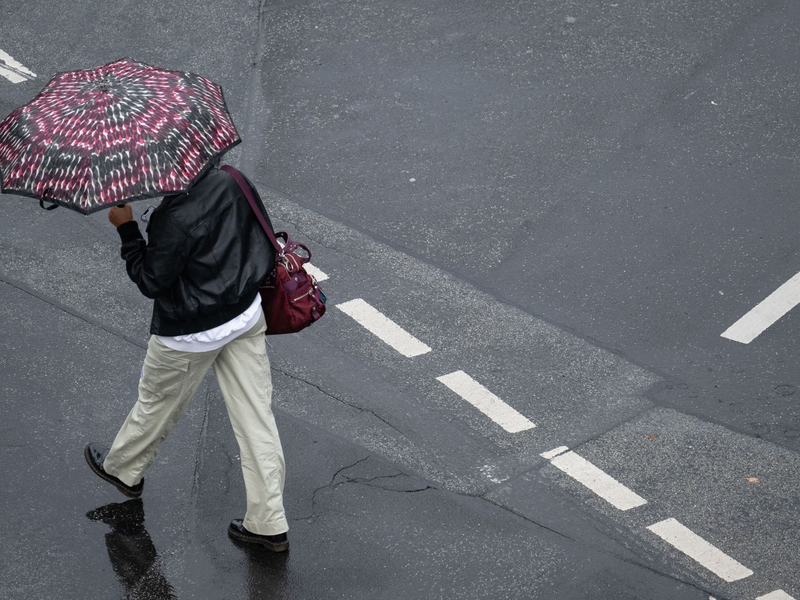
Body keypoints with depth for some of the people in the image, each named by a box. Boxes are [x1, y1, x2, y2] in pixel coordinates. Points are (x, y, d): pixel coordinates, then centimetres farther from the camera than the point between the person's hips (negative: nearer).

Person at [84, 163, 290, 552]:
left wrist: (126, 227, -14)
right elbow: (266, 246, 5)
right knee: (255, 417, 9)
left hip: (190, 335, -6)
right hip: (247, 316, 6)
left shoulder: (176, 218, -30)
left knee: (156, 403, 22)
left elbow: (151, 282, -20)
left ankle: (122, 469, 49)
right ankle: (269, 523, 14)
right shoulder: (232, 181, -8)